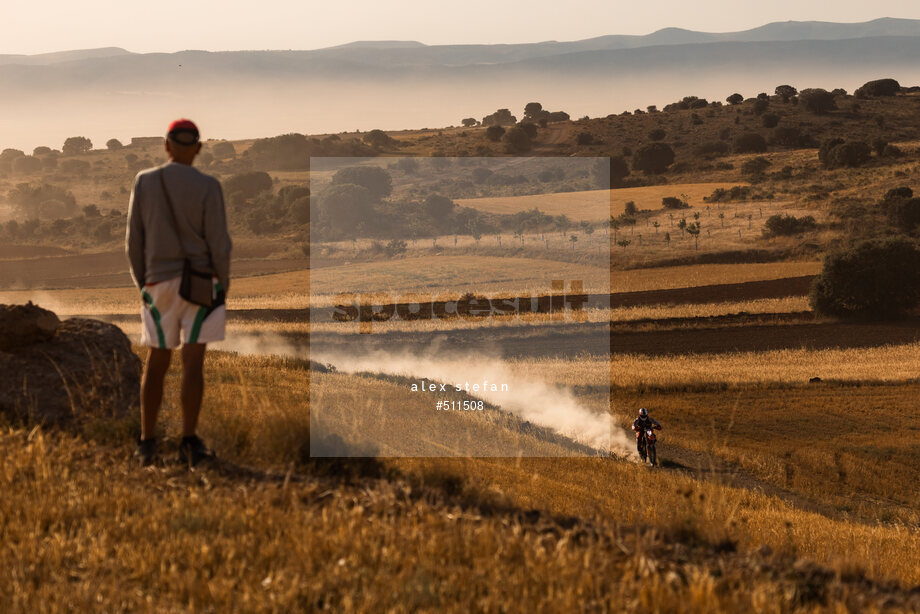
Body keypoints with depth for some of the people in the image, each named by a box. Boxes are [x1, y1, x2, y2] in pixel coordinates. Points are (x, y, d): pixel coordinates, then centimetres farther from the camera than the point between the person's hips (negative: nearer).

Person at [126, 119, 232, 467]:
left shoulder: (144, 182, -1)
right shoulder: (208, 187, -9)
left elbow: (134, 242, 1)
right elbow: (219, 244, -10)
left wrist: (142, 286, 12)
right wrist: (223, 288, 1)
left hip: (159, 282, 3)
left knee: (157, 363, 10)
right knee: (193, 362, -3)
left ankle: (147, 444, 10)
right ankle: (189, 443, -7)